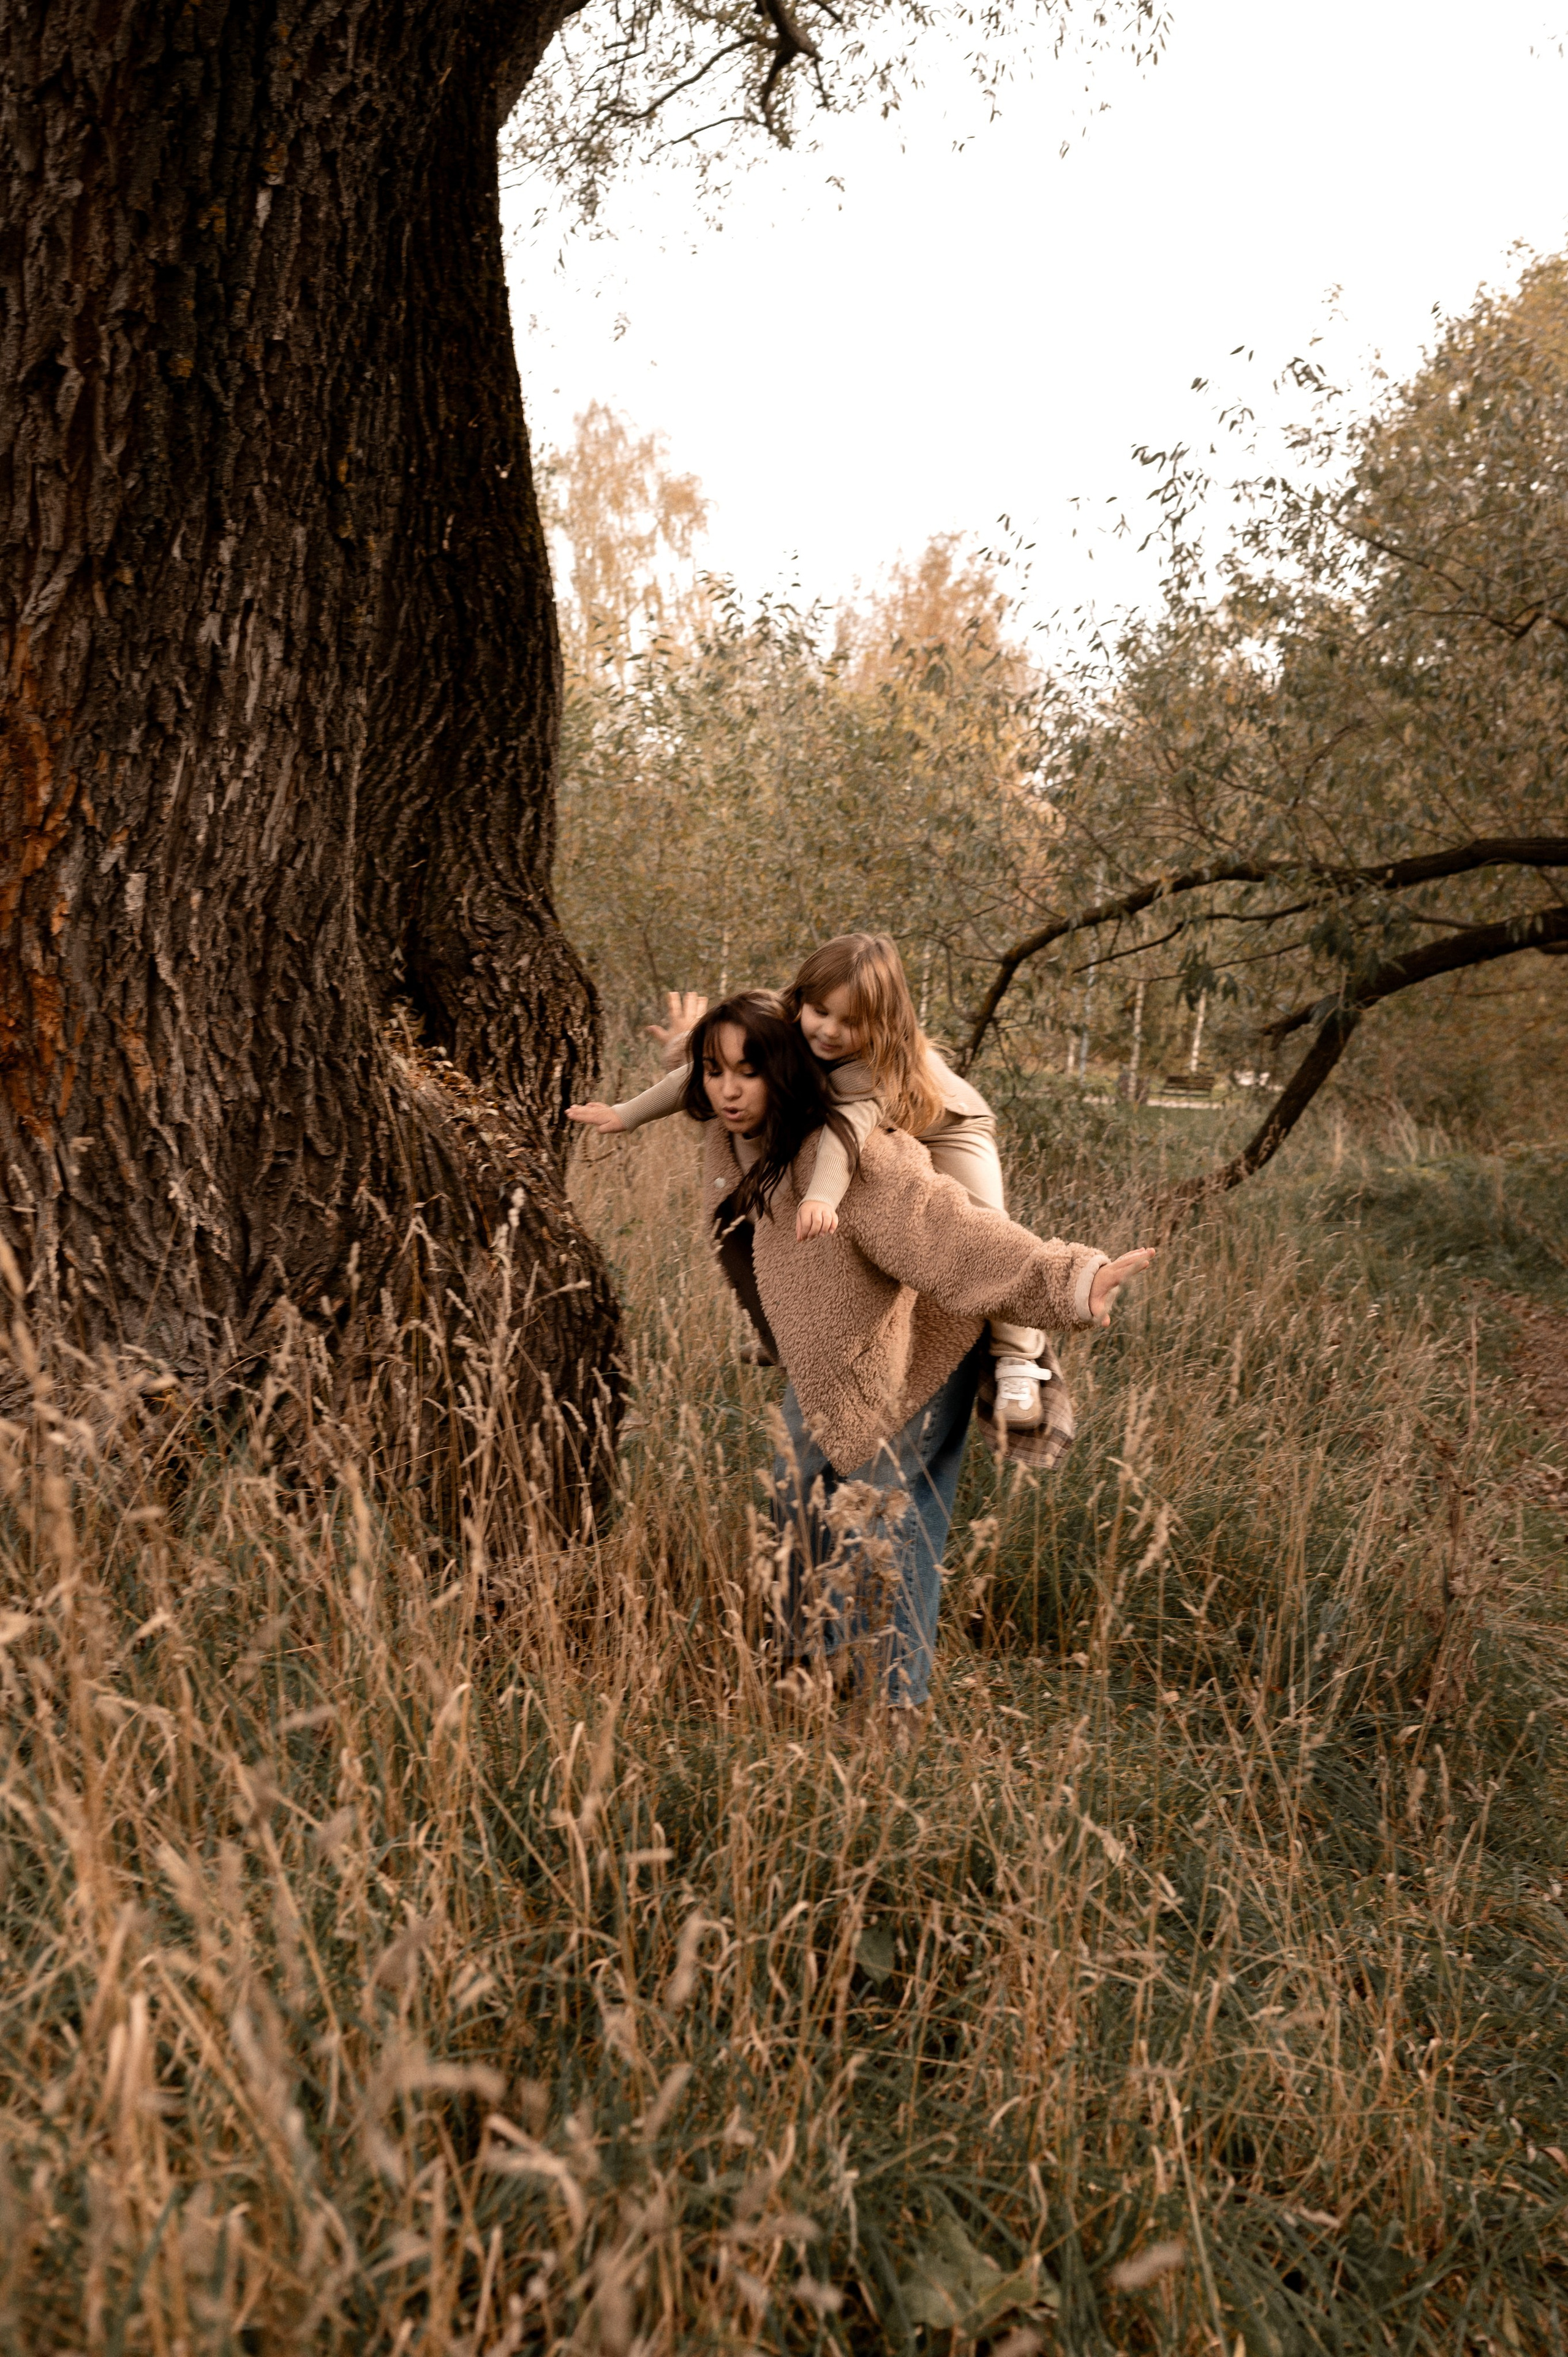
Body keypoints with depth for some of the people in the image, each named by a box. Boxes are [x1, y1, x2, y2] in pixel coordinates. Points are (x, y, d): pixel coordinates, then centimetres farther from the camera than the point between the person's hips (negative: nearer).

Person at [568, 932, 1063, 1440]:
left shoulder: (881, 1064, -39)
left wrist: (821, 1196, -72)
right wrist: (628, 1113, -20)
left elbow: (851, 1123, -56)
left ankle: (1020, 1360, -13)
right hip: (873, 1150, 6)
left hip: (940, 1128, -6)